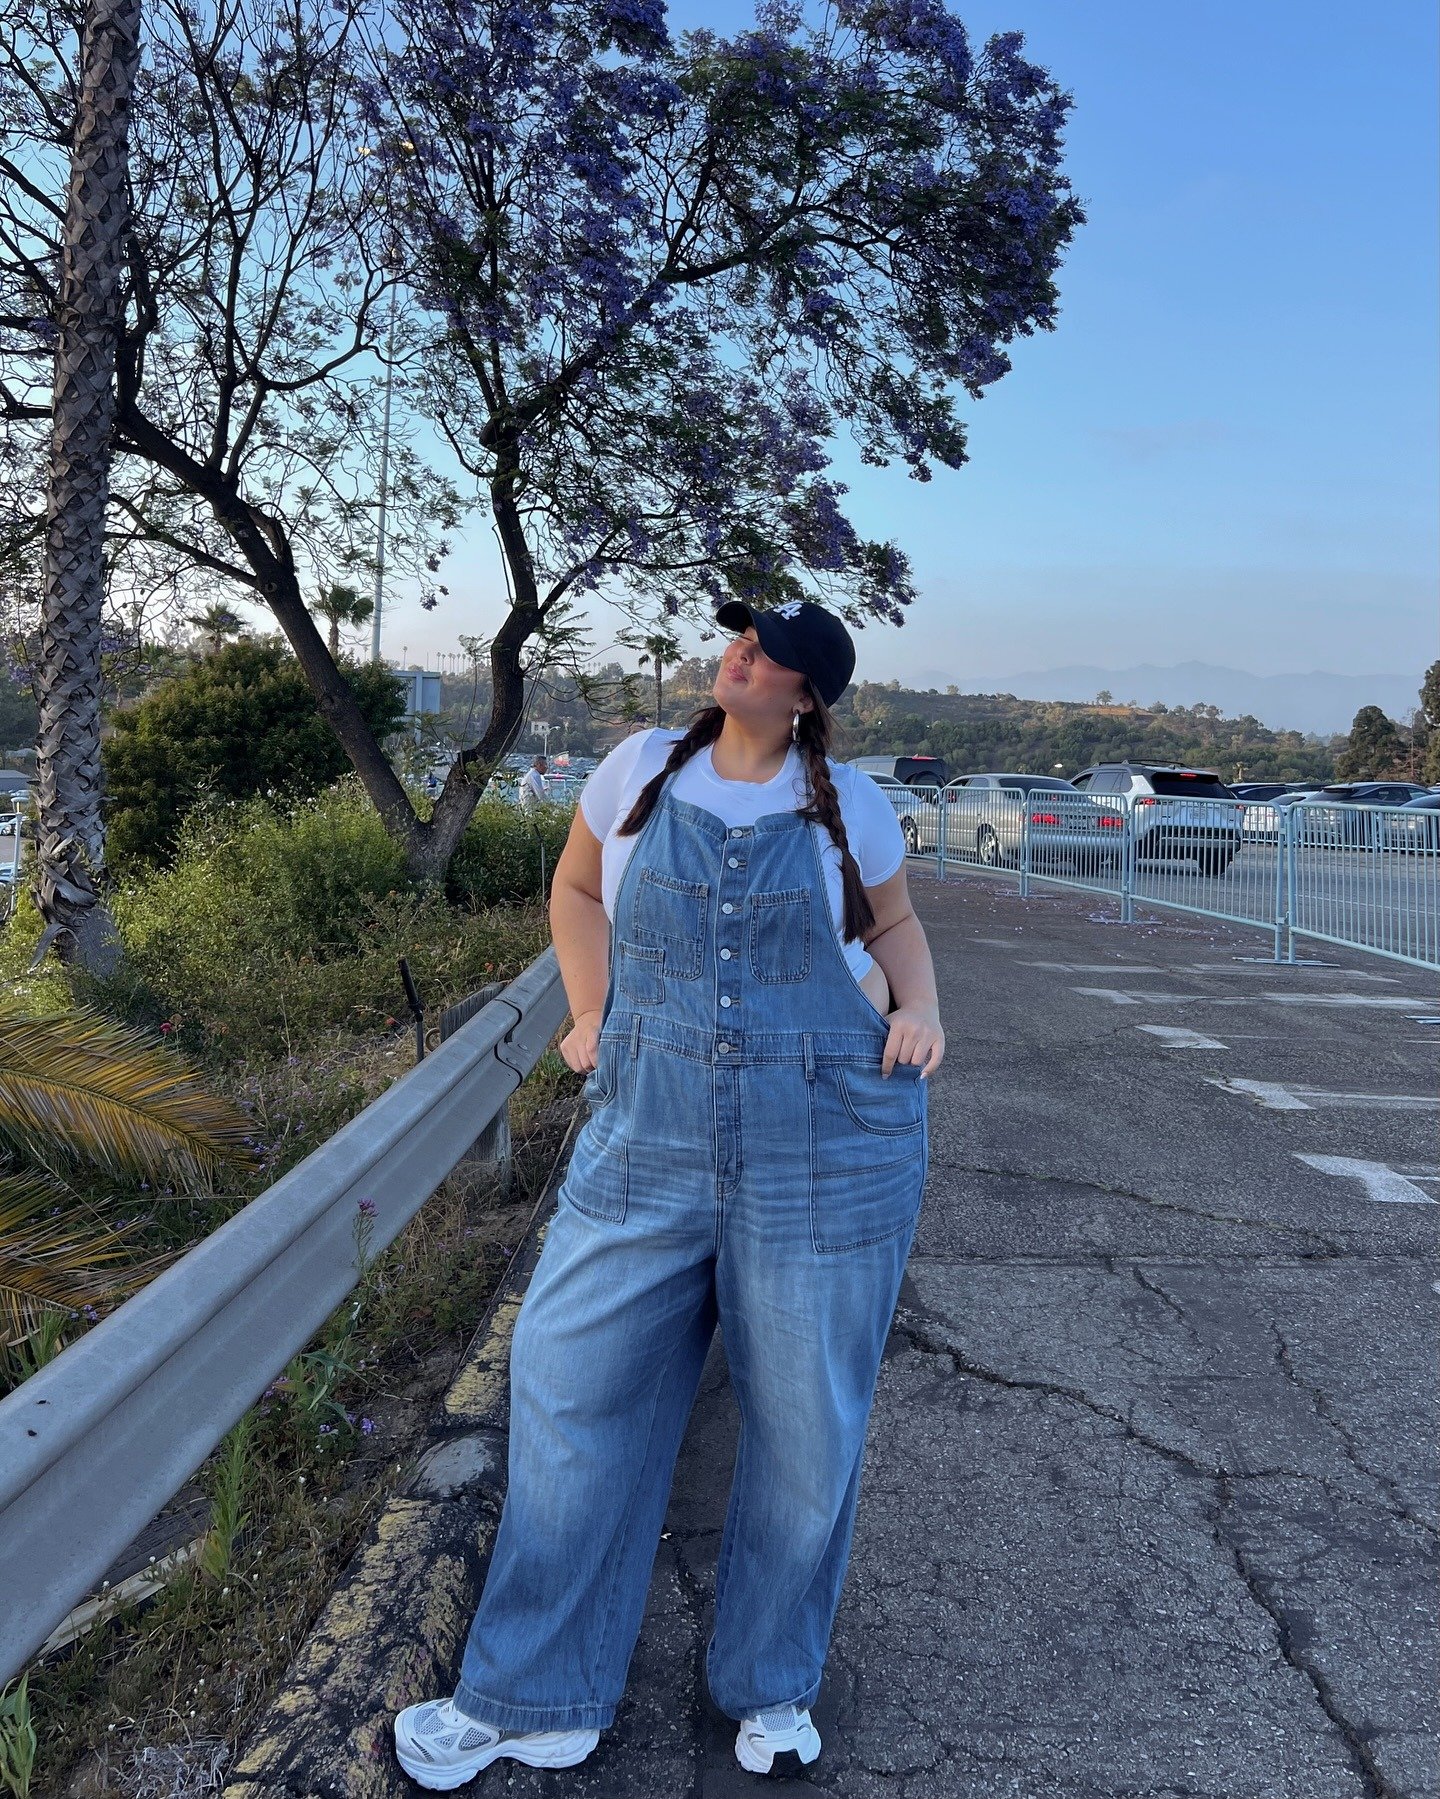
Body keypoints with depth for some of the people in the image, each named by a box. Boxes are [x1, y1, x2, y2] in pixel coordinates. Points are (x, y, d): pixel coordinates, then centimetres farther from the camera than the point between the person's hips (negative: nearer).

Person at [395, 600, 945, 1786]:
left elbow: (895, 927, 17)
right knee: (575, 1386, 5)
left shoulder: (849, 804, 2)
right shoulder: (642, 769, 4)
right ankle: (534, 1702, 26)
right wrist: (591, 1015, 6)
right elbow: (577, 890, 18)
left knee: (807, 1421, 9)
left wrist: (921, 1012, -2)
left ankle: (772, 1690, 35)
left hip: (829, 1143, -1)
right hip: (651, 1135, 2)